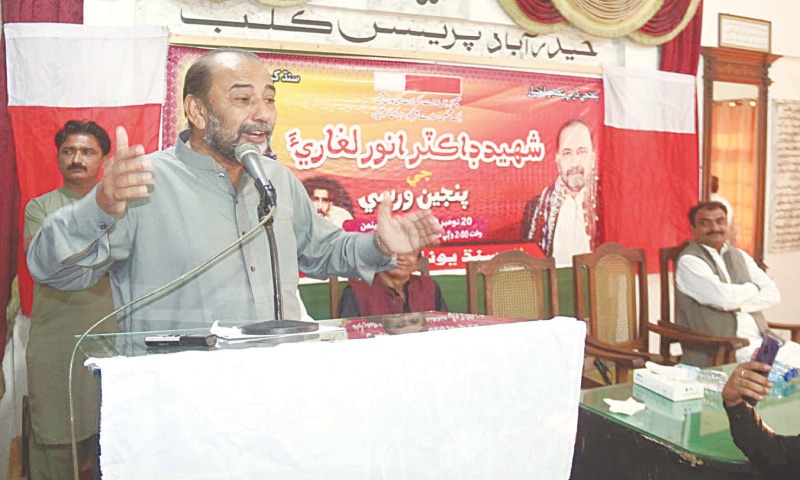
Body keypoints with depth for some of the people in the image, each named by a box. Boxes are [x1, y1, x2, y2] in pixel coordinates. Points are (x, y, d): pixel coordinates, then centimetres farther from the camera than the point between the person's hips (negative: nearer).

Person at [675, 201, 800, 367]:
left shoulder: (739, 256, 17)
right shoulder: (689, 261, -5)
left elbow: (772, 294, 8)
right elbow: (723, 297, -18)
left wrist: (738, 305, -8)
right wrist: (752, 288, 1)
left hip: (760, 339, 7)